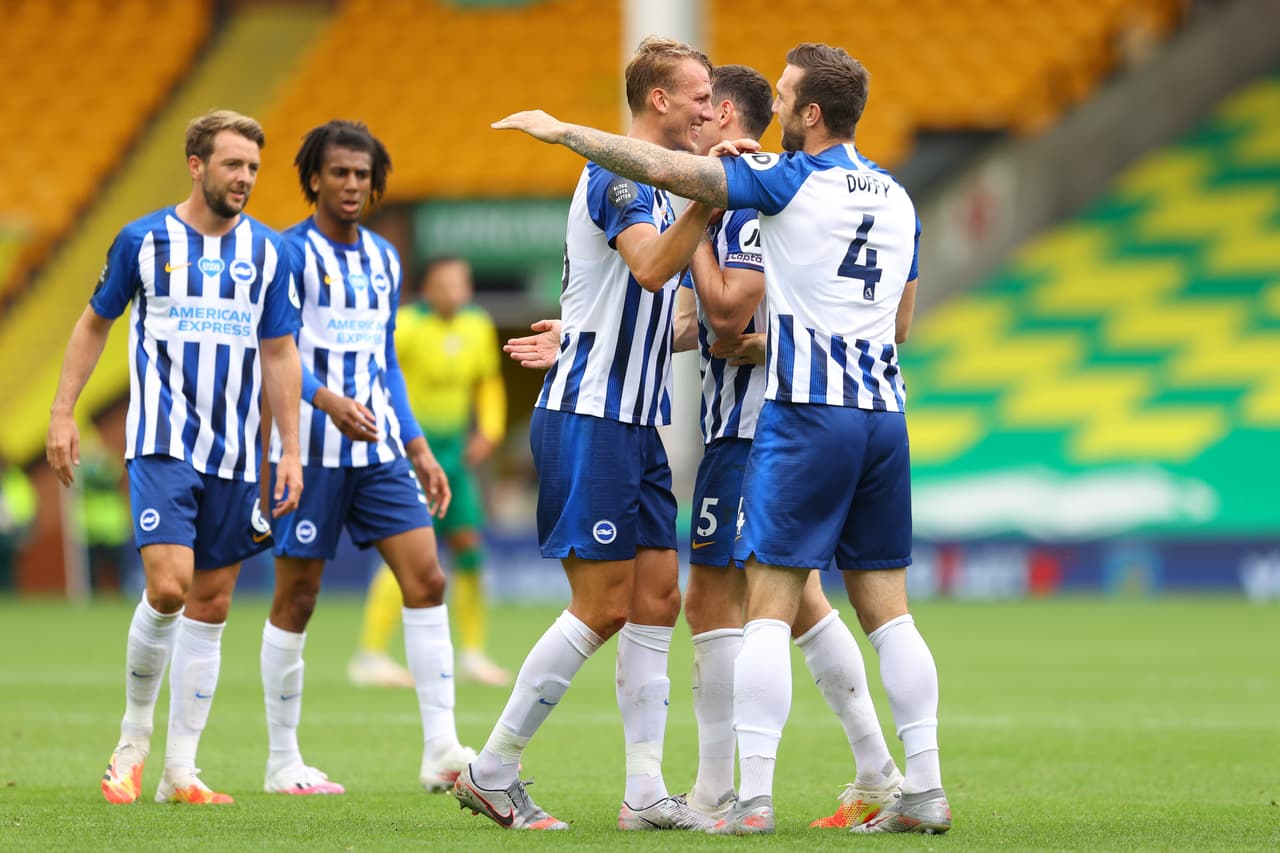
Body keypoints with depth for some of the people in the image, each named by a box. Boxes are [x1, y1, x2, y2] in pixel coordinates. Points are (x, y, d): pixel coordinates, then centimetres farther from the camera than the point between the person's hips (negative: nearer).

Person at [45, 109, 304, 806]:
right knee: (168, 587, -18)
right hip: (163, 442, -4)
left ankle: (179, 769, 9)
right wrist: (62, 411, 5)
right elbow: (95, 323, 11)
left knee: (210, 604, 3)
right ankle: (132, 740, 2)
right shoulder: (144, 240, -1)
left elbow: (279, 355, 11)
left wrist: (291, 450, 6)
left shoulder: (267, 252, 7)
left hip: (233, 454, 4)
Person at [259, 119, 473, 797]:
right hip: (311, 452, -6)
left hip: (380, 450, 6)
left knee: (426, 581, -6)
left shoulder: (384, 259, 15)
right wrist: (327, 399, -30)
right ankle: (282, 762, 10)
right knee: (296, 600, 0)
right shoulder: (289, 252, -5)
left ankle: (441, 752, -8)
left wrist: (418, 449, 16)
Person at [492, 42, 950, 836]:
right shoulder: (896, 198, 14)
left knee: (770, 607, -4)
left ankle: (754, 798, -9)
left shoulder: (790, 181, -5)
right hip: (883, 409, 6)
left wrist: (562, 130, 1)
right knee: (886, 608, 9)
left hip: (807, 412, -6)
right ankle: (925, 789, 5)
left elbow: (665, 168, -11)